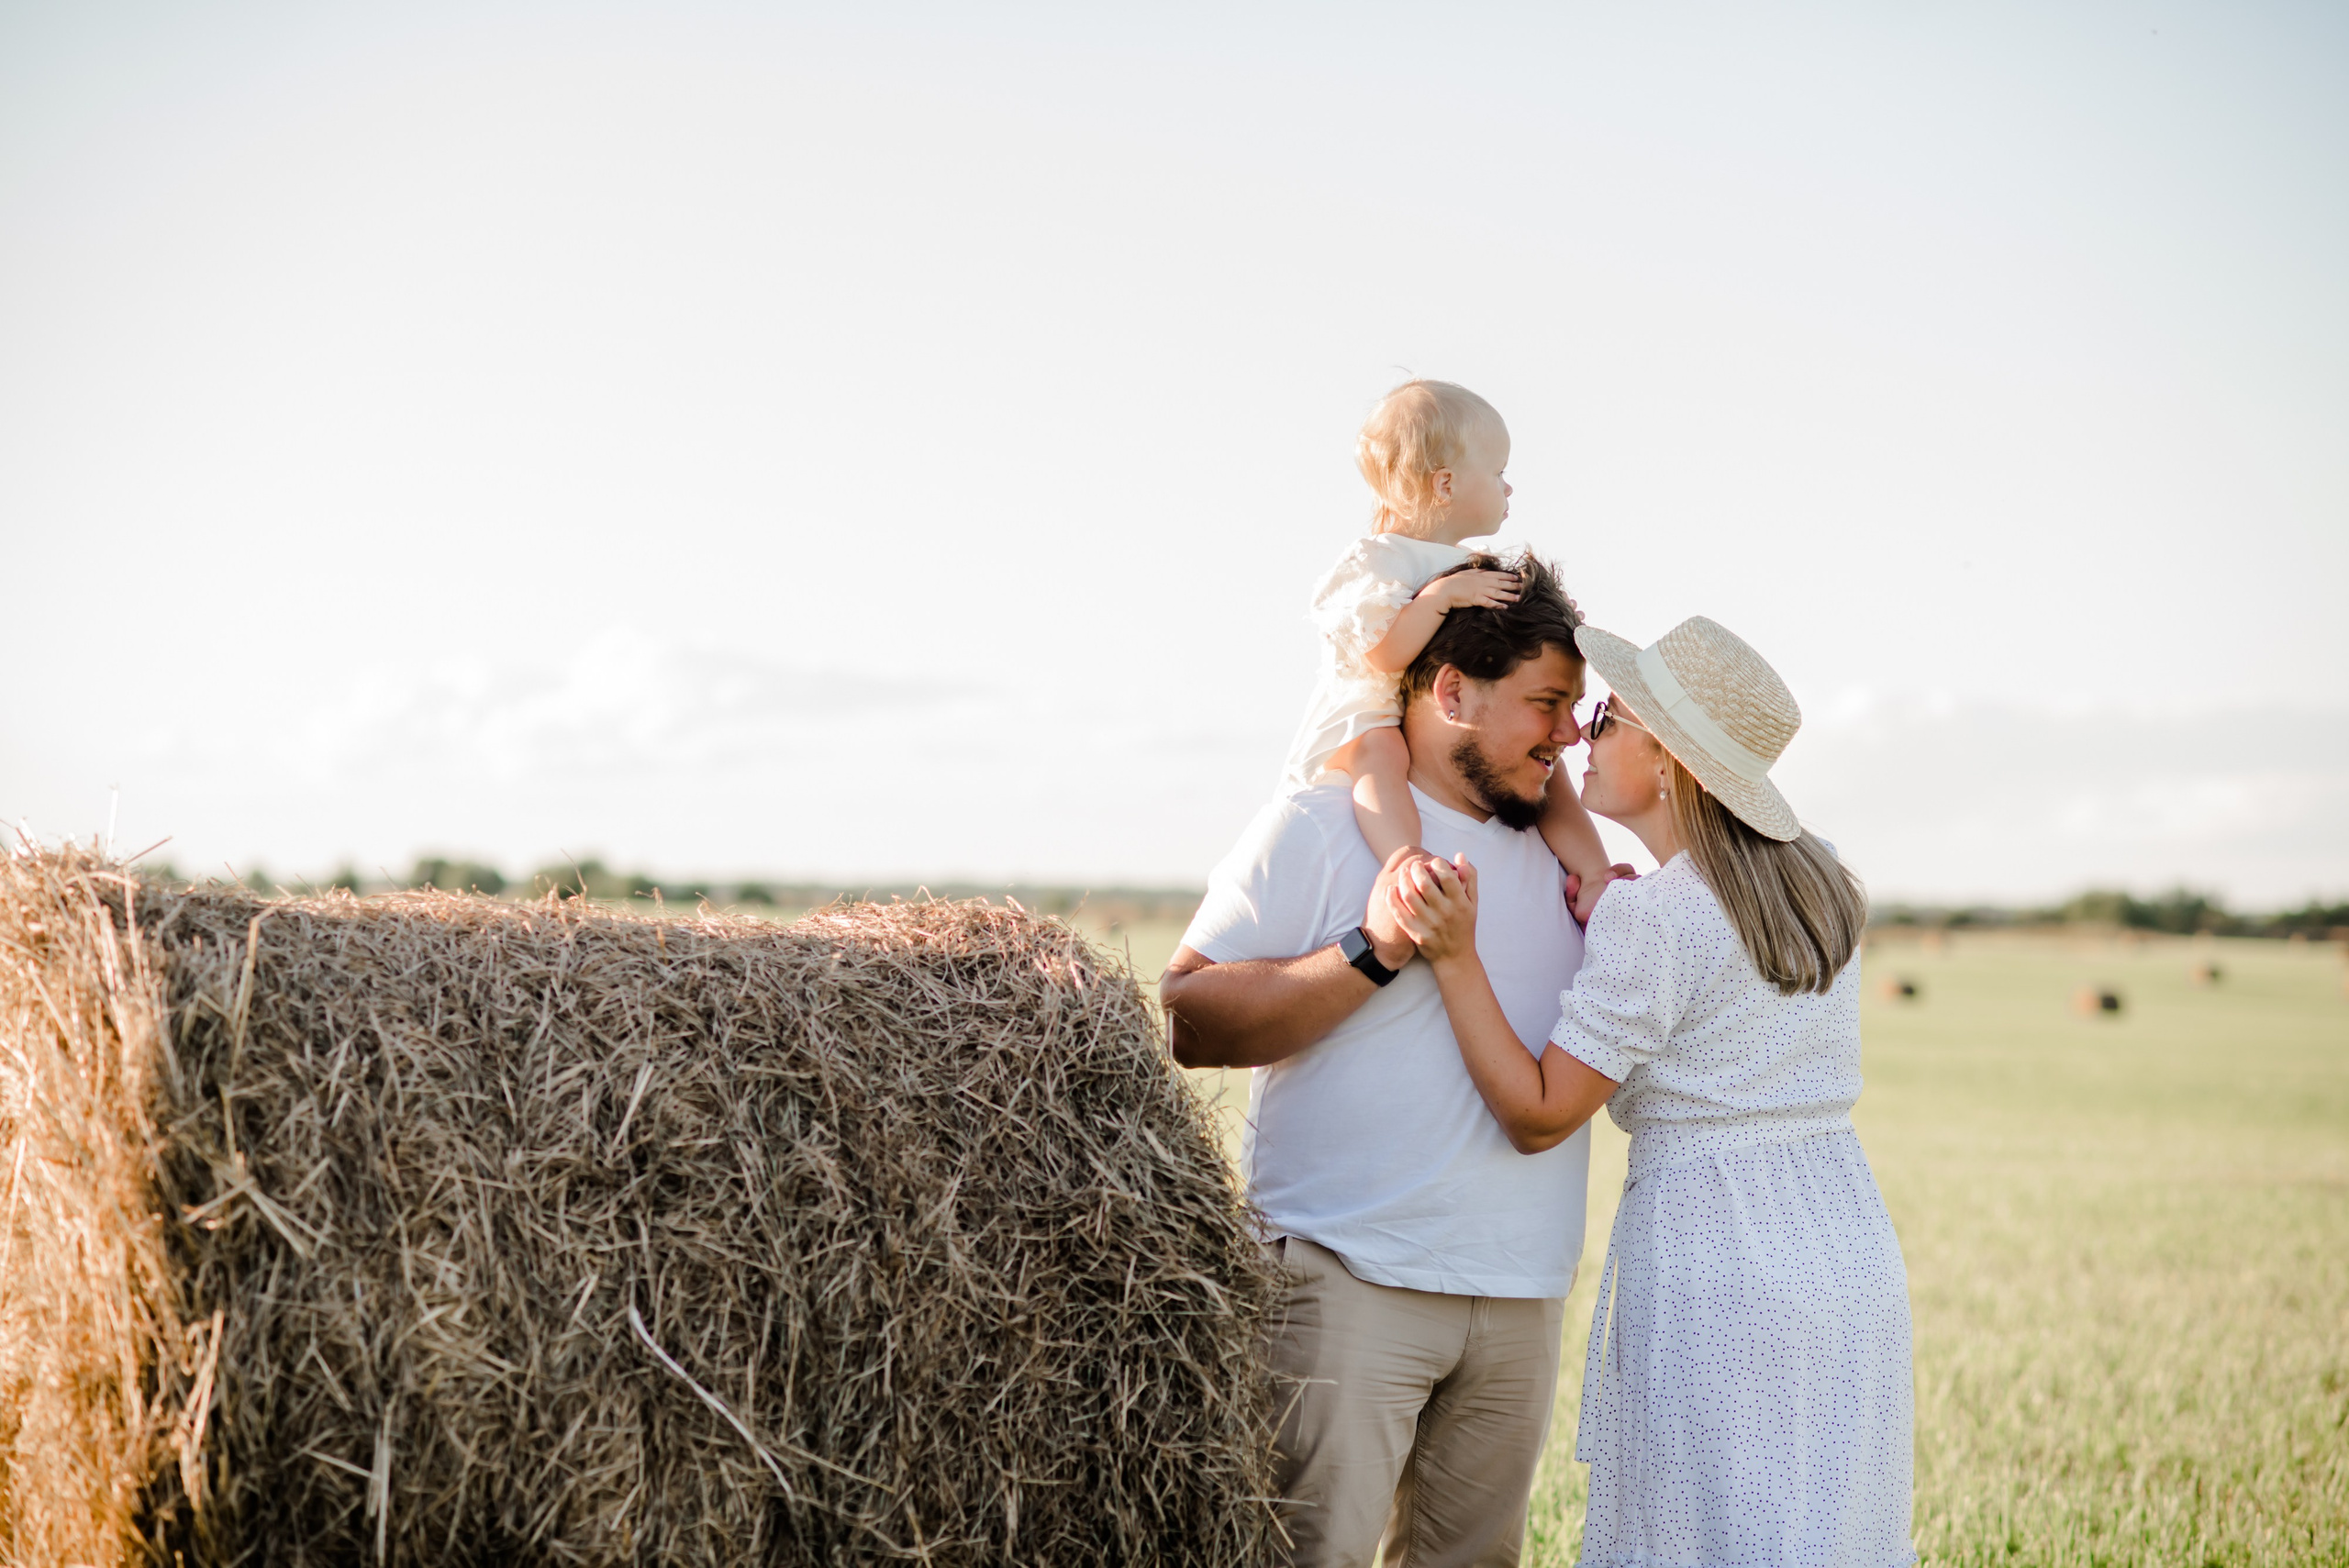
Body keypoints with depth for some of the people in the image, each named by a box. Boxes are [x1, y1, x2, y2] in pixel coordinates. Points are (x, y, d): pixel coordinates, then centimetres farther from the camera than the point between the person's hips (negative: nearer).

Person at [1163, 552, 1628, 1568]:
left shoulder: (1554, 855, 18)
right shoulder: (1317, 829, -2)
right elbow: (1187, 1018, -10)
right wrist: (1371, 951, -17)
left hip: (1521, 1295, 6)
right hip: (1350, 1283, -6)